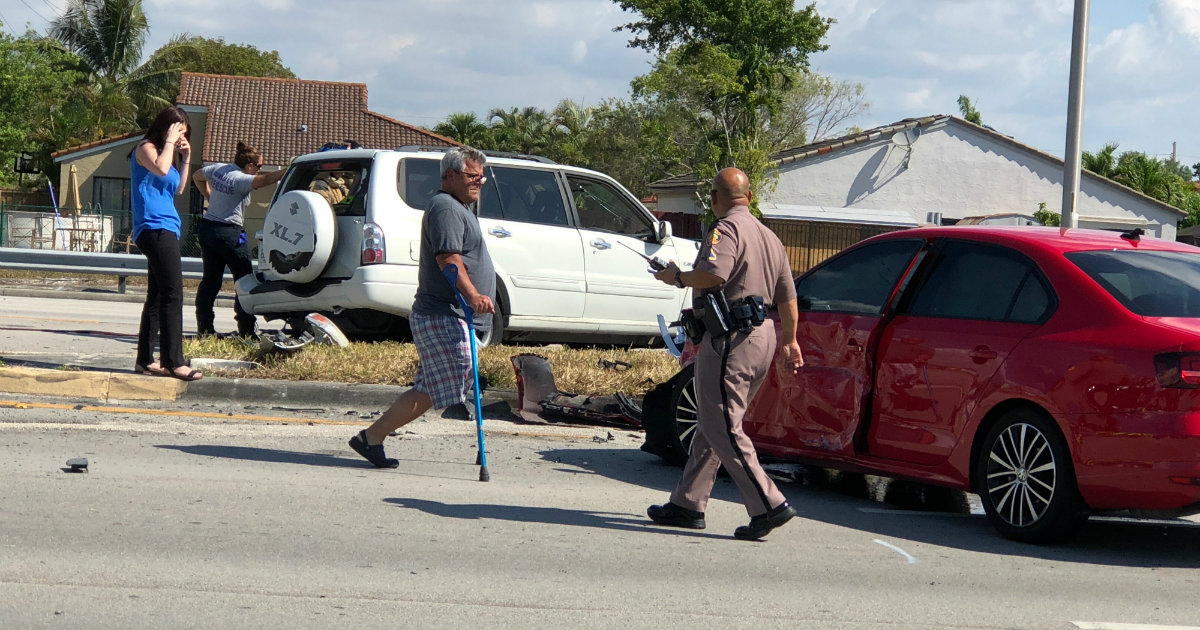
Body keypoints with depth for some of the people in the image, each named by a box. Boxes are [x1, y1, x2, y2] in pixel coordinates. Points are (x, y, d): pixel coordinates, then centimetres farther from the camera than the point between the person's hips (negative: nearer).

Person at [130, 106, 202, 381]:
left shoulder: (163, 152, 22)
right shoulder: (146, 148, -4)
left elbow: (178, 189, 25)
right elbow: (160, 169, -23)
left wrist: (185, 159, 14)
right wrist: (169, 142, -11)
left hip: (165, 230, 11)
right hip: (155, 228, -10)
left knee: (157, 296, 11)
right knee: (172, 294, -16)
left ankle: (145, 359, 15)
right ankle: (172, 361, -19)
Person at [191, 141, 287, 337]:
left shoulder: (218, 169, 7)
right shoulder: (240, 180, -18)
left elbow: (197, 177, 24)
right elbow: (265, 179, -33)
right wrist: (289, 170, -32)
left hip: (207, 228, 8)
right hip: (228, 233, -8)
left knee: (210, 279, 12)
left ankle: (204, 327, 11)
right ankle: (246, 330, -4)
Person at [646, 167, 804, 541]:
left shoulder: (727, 229, -10)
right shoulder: (769, 237, 19)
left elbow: (714, 273, -28)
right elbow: (788, 298, 23)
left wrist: (677, 278, -11)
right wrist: (790, 341, 33)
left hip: (731, 340, -10)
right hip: (762, 337, 10)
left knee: (722, 429, -8)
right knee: (711, 425, 15)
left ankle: (769, 505, -12)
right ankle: (688, 504, 19)